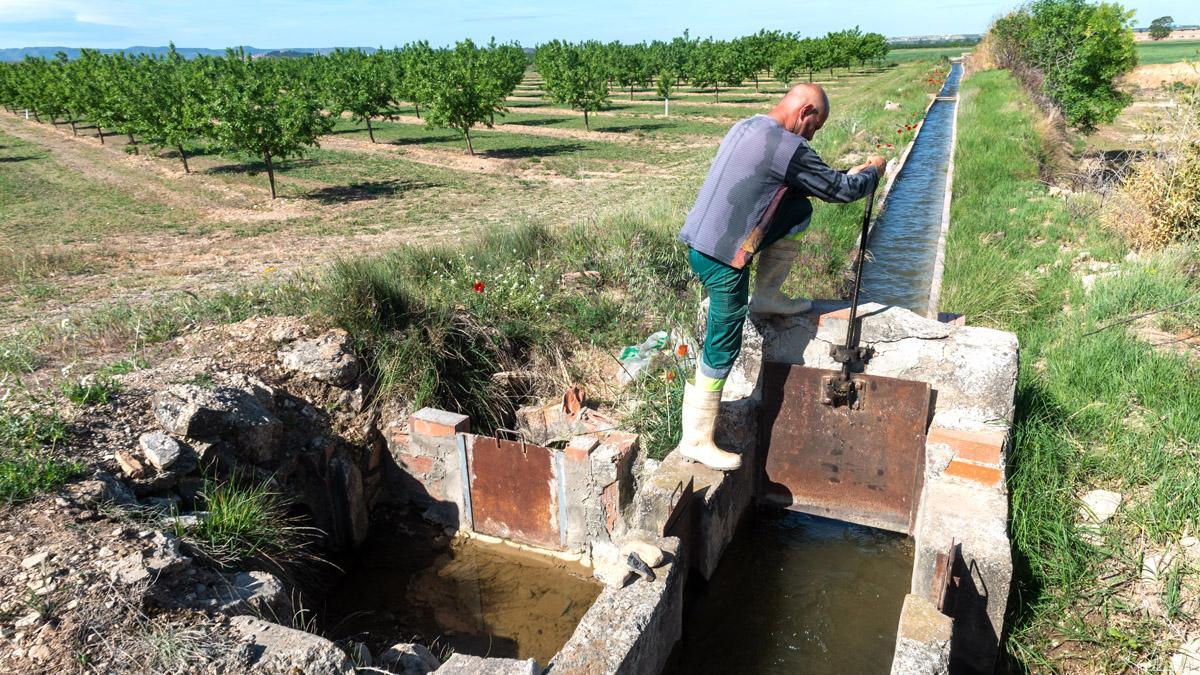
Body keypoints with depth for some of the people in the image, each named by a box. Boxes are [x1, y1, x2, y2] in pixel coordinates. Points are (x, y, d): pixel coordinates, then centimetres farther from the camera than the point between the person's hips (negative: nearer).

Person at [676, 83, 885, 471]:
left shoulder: (746, 128, 12)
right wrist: (872, 171, 14)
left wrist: (849, 176, 26)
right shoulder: (789, 148, -17)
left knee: (800, 210, 16)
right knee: (722, 350, 0)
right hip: (722, 258, -9)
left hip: (700, 241, 9)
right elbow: (841, 190, -6)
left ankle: (767, 296, 24)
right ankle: (696, 441, 11)